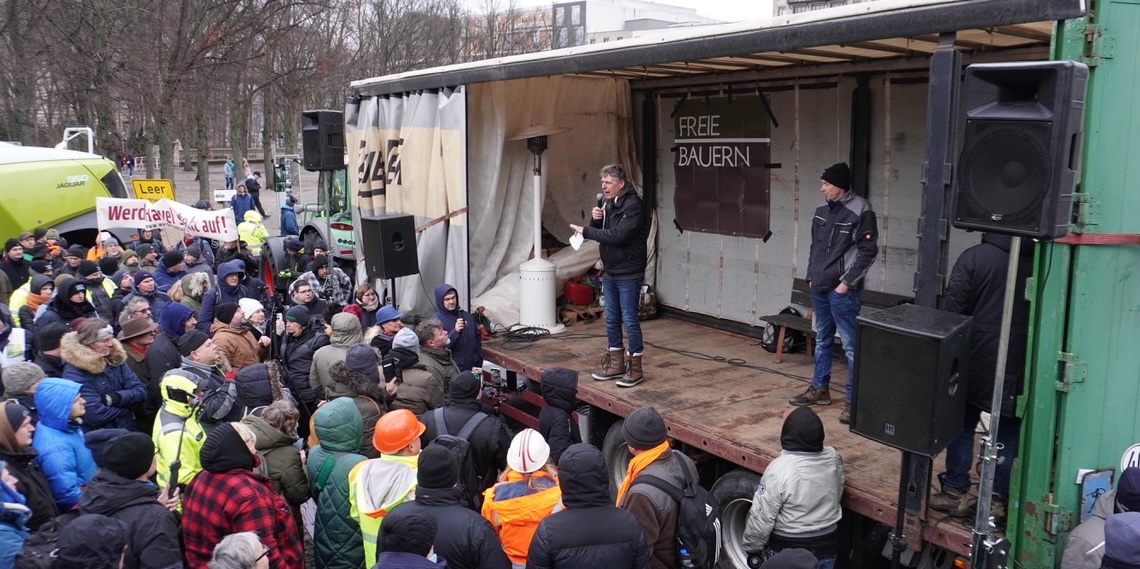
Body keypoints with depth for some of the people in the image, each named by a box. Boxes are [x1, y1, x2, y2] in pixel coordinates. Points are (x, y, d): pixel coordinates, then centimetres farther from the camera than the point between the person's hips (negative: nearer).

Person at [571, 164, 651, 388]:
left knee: (629, 320, -2)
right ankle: (616, 365, 25)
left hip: (628, 274, -8)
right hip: (610, 272, 8)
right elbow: (599, 232, 14)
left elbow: (618, 235, -26)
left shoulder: (633, 205, -16)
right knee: (611, 319, 13)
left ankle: (635, 369, 8)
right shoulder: (609, 204, 10)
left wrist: (586, 231, -20)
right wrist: (595, 220, -7)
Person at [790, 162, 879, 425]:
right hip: (819, 287, 8)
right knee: (822, 339, 17)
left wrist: (847, 283, -14)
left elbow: (868, 251, -14)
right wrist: (811, 276, 12)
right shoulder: (823, 208, 8)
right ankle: (819, 389, 29)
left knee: (851, 345, -3)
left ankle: (854, 399, 3)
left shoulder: (860, 211, -13)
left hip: (842, 290, -8)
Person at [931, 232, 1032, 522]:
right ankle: (996, 500, 15)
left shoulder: (974, 256, -9)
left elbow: (952, 308, -12)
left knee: (962, 425, 12)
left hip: (975, 359, -2)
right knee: (1006, 433, 11)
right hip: (1018, 364, 2)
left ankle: (956, 492, 16)